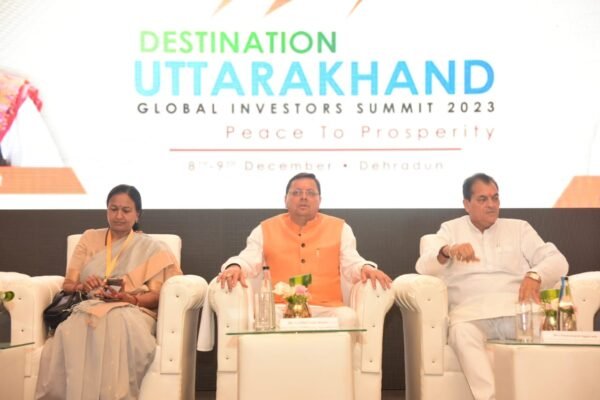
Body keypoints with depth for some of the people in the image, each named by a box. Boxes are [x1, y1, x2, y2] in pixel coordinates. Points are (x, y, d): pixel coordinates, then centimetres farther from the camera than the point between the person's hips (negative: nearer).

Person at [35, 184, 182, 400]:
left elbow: (157, 296, 5)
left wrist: (129, 298, -16)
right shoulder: (89, 239, 23)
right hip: (88, 308, 2)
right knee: (73, 329, -37)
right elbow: (67, 285, 15)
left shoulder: (152, 248, 16)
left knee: (117, 323, -40)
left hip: (134, 311, -2)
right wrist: (83, 286, -10)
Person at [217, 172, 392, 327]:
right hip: (279, 309, 0)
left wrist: (365, 268, -18)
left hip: (326, 309, 1)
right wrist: (235, 267, -20)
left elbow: (351, 264, 7)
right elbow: (248, 261, 5)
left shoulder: (339, 228, 15)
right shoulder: (265, 229, 15)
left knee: (347, 318, -31)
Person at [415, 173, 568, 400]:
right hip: (471, 311, -1)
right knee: (461, 333, -35)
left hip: (516, 309, 1)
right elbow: (423, 266, 3)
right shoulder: (451, 229, 18)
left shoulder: (519, 228, 20)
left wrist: (535, 275, -14)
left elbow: (558, 261, 10)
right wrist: (447, 251, -20)